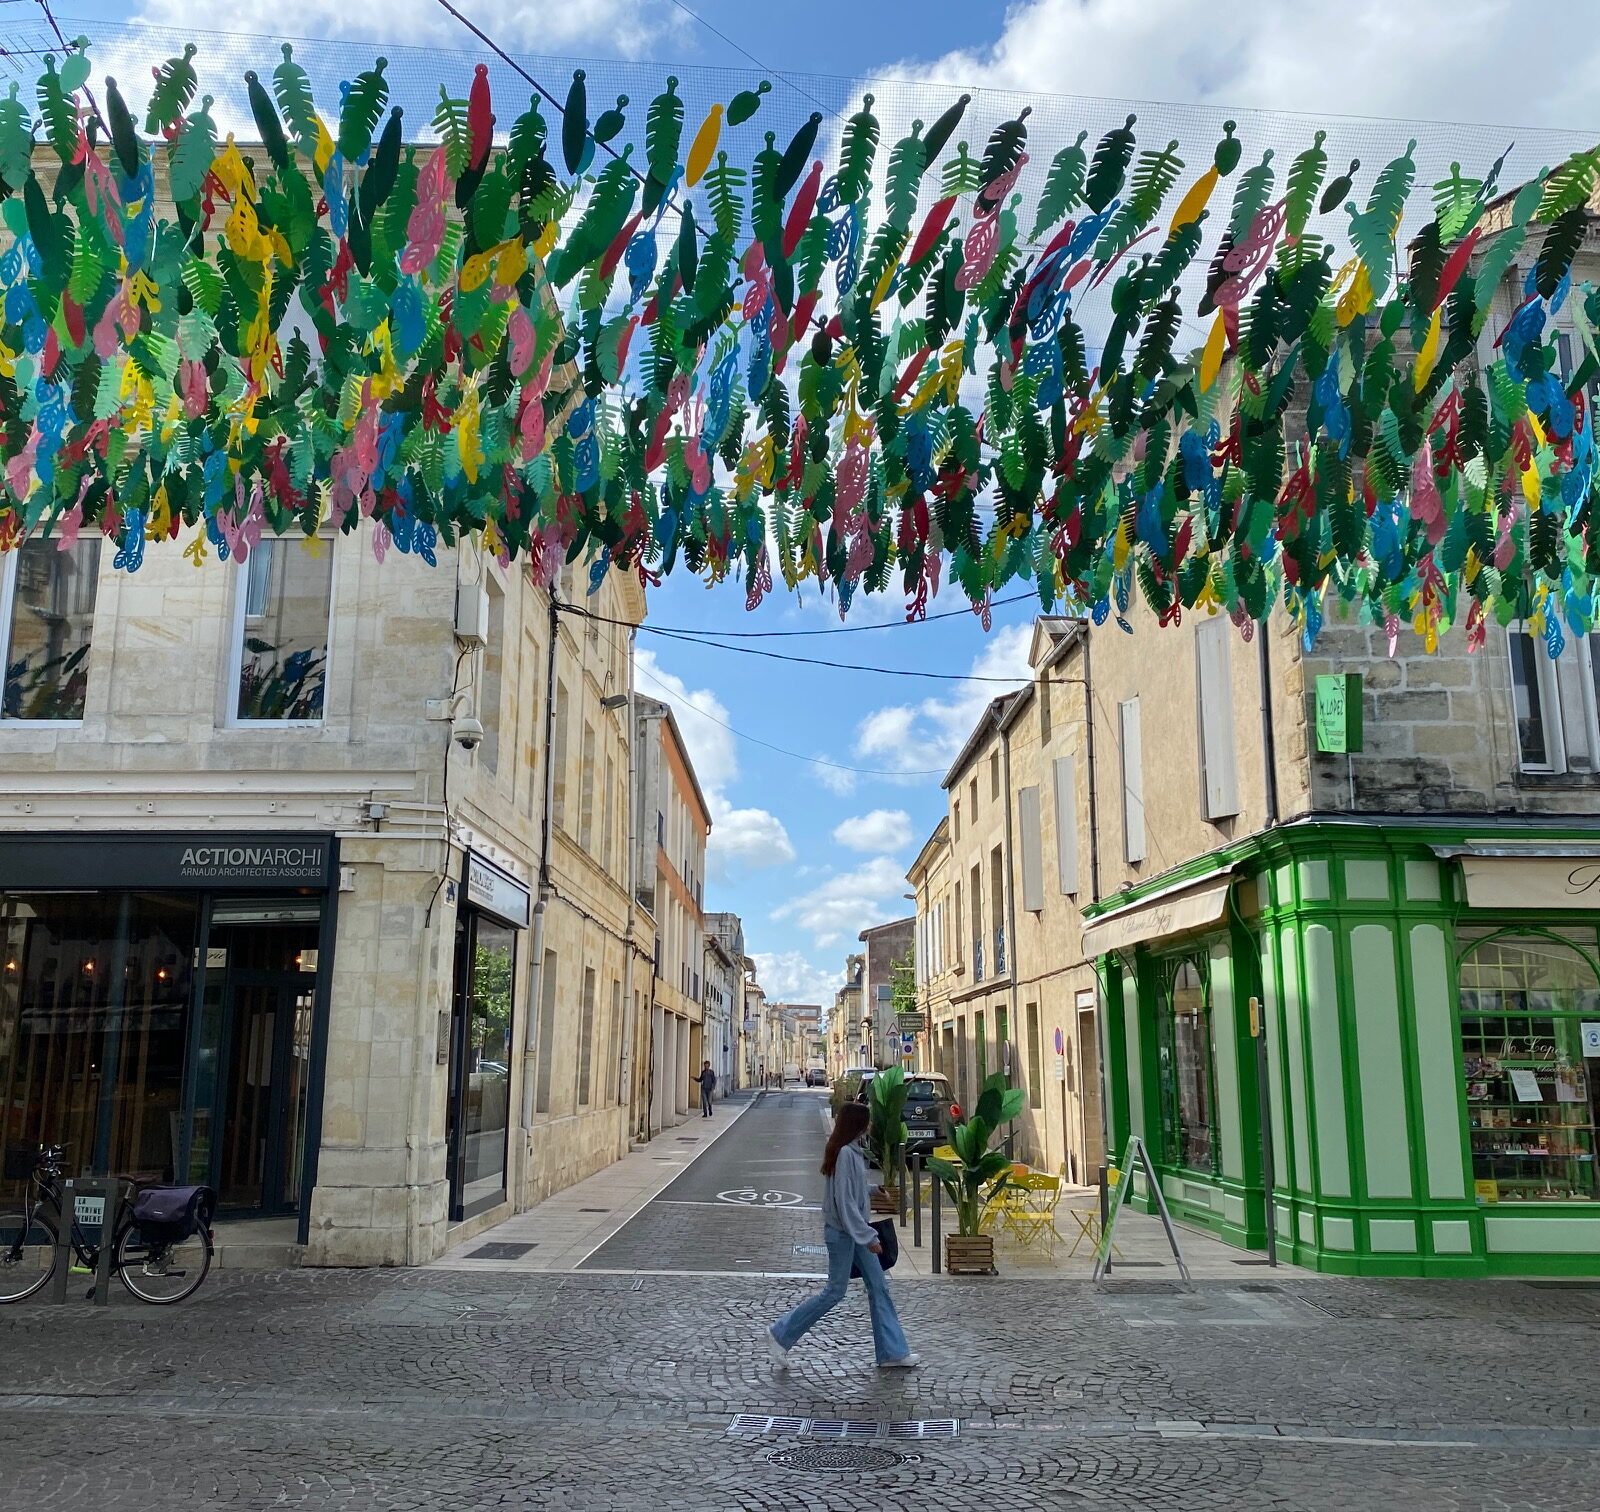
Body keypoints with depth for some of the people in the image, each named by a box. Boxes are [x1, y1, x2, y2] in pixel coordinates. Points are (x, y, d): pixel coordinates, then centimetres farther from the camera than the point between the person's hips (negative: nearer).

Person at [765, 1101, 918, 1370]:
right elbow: (844, 1200, -23)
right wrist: (867, 1236, -21)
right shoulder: (845, 1154, -22)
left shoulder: (853, 1151, 8)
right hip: (842, 1232, -10)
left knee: (879, 1287, 9)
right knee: (835, 1292, 0)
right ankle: (781, 1334, 12)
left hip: (855, 1230, 10)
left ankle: (892, 1353, 15)